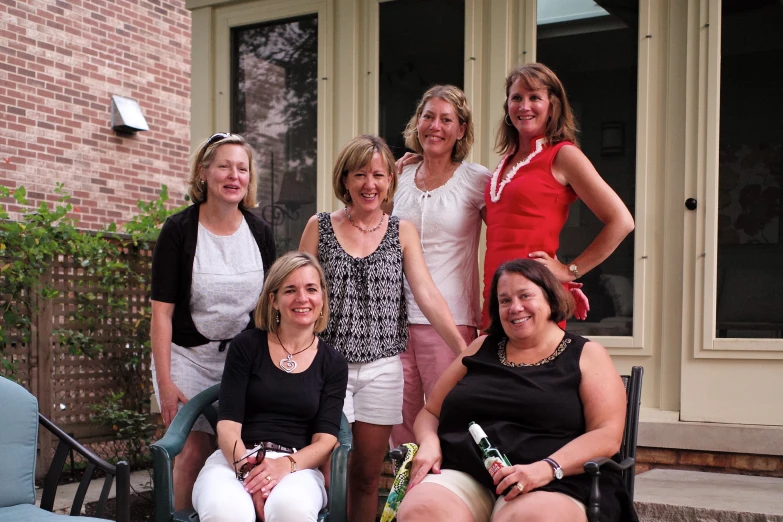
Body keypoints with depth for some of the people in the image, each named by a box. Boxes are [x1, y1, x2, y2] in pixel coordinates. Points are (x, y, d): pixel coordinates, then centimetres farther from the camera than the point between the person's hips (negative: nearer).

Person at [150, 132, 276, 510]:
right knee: (194, 451, -5)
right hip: (189, 357, -3)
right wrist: (165, 381, -13)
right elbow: (162, 311, -9)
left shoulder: (260, 233, 3)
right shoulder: (179, 230, -8)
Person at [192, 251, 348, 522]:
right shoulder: (246, 345, 8)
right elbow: (228, 424, -1)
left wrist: (286, 465, -20)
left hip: (298, 466, 1)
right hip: (234, 459, 0)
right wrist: (248, 468, -22)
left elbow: (325, 440, 2)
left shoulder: (332, 364, 11)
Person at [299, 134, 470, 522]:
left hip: (382, 369, 1)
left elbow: (427, 295, -3)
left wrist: (464, 350, -15)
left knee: (368, 475, 8)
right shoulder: (319, 227, 3)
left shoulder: (402, 232, 6)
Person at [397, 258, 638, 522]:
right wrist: (429, 443, -1)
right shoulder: (481, 349, 21)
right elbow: (430, 413, 23)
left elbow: (607, 436, -2)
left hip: (549, 484, -3)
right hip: (462, 473, 4)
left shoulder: (586, 356, 11)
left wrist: (547, 468, -18)